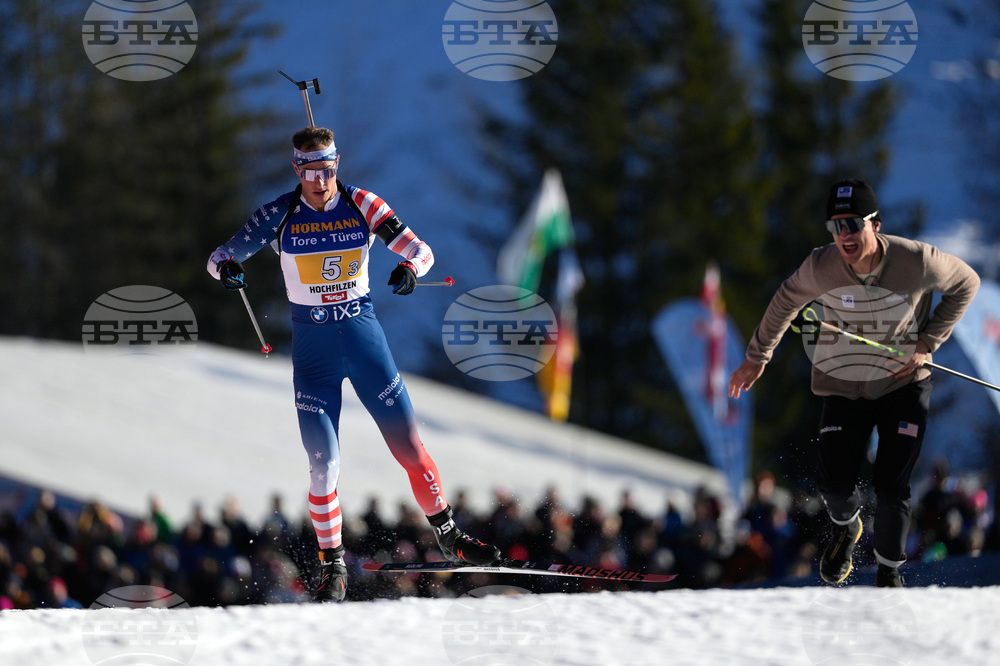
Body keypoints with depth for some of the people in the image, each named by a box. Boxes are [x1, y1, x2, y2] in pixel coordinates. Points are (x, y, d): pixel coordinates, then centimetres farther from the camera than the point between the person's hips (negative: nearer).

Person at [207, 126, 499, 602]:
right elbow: (220, 256, -3)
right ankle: (332, 566, 9)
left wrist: (409, 268, -28)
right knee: (324, 465, -7)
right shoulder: (280, 215, -5)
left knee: (408, 445, 1)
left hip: (364, 334, 1)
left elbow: (420, 250, -4)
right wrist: (226, 266, -28)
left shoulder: (362, 205, -4)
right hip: (312, 344, -1)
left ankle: (448, 536, 20)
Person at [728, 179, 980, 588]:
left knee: (891, 488, -10)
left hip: (903, 384, -1)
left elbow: (966, 284, -3)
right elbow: (787, 301, 3)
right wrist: (756, 358, 11)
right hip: (844, 386, 1)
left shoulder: (916, 262, -23)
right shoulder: (821, 267, -19)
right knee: (835, 484, -9)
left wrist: (927, 343, -10)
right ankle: (845, 527, 30)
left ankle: (889, 572, 18)